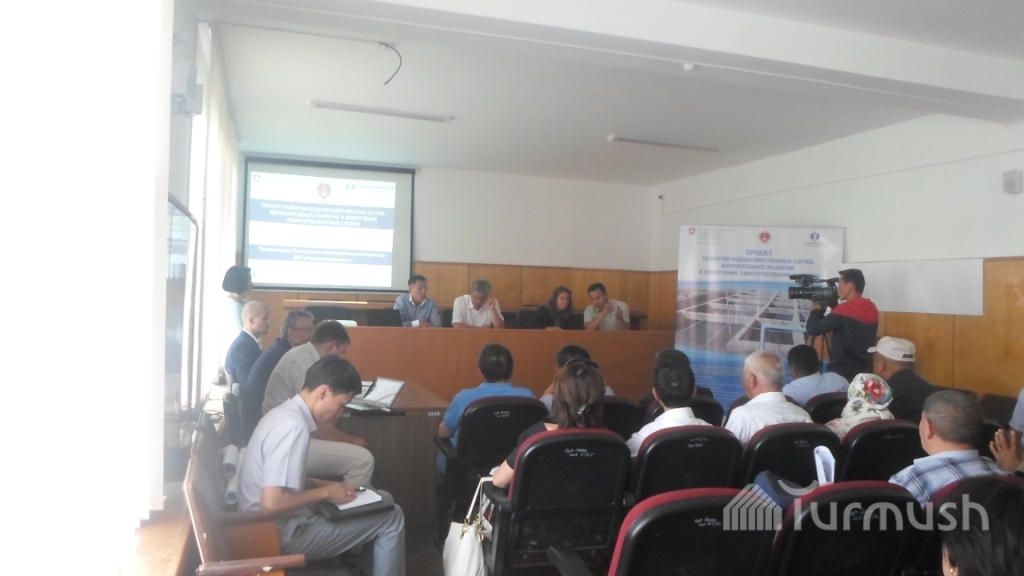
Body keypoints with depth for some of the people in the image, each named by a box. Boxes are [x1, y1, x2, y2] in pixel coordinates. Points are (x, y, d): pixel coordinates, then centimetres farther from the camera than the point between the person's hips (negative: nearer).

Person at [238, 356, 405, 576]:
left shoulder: (284, 413, 4)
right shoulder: (293, 427, -26)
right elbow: (271, 504, -31)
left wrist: (331, 485, 4)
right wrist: (325, 493, -17)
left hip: (270, 526, 10)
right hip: (283, 537, -9)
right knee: (391, 518, -5)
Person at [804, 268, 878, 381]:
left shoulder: (844, 310, -18)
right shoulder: (872, 309, 7)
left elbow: (813, 329, -16)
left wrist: (816, 311, 2)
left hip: (842, 373, -7)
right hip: (864, 371, 8)